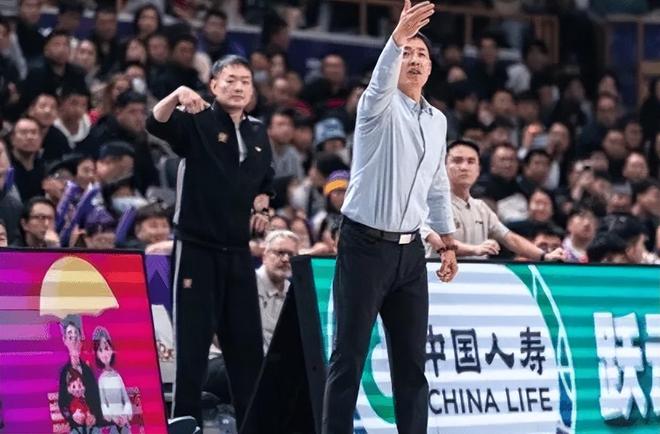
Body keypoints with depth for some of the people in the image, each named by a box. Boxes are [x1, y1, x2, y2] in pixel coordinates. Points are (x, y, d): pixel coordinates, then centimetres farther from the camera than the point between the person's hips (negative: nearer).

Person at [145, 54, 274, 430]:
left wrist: (261, 205, 7)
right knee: (193, 341, -4)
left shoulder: (258, 132, 12)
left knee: (247, 340, 8)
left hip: (238, 251, 5)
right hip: (197, 248, -5)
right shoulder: (198, 122, -5)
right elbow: (157, 124, -24)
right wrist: (177, 96, -43)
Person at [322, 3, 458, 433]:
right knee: (349, 356, -4)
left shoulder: (438, 120, 13)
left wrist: (448, 242, 20)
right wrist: (396, 39, -49)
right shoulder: (381, 106, -7)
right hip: (366, 245, -6)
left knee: (412, 360, 7)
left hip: (410, 250, 6)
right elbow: (381, 80, -32)